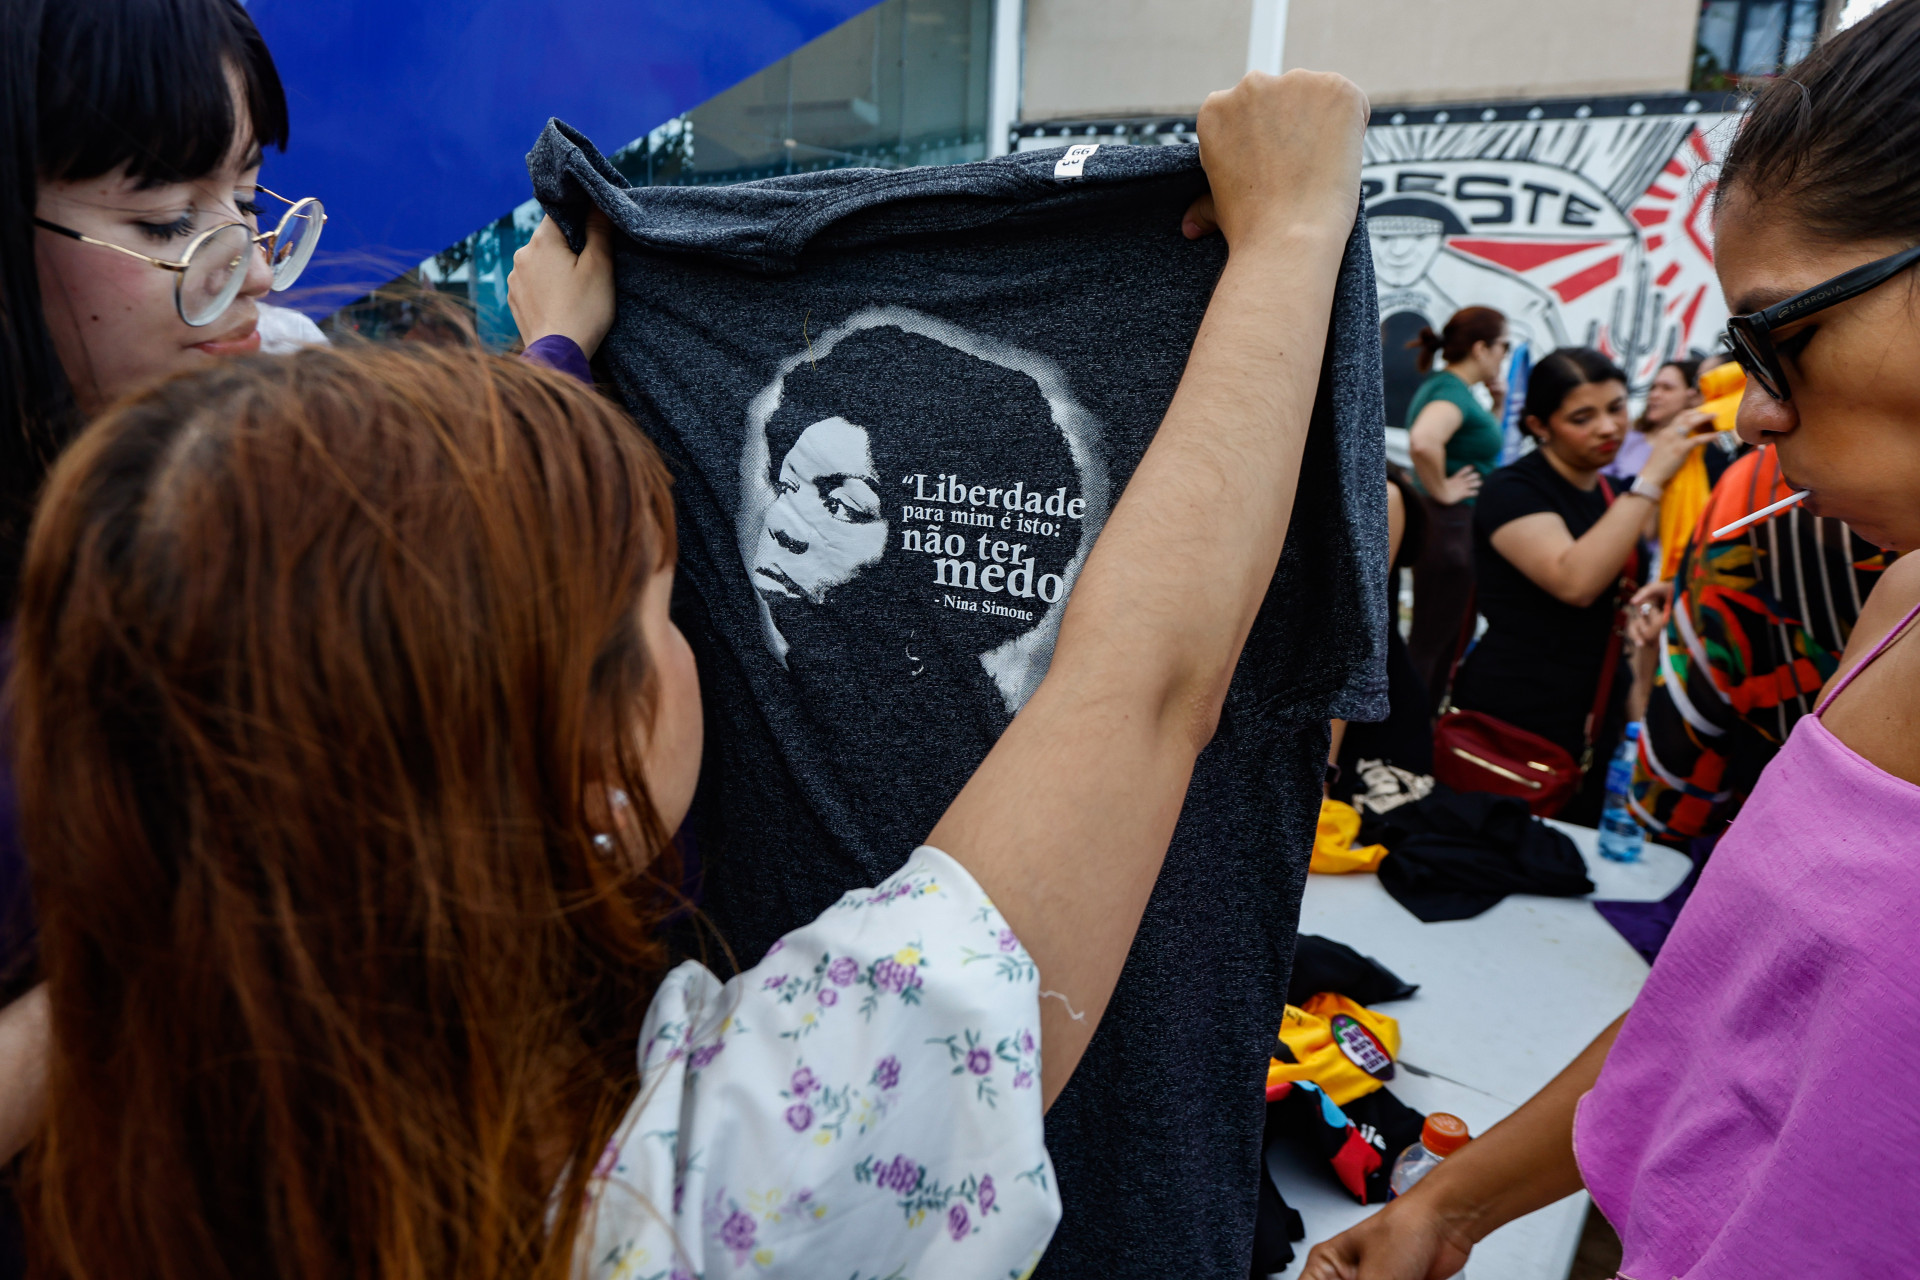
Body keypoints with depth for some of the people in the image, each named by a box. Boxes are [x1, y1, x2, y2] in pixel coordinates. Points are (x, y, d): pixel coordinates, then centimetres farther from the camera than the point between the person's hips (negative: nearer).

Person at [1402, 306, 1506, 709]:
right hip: (1452, 525, -10)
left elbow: (1480, 446, 27)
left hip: (1452, 528, 10)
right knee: (1430, 642, -2)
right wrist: (1442, 490, -24)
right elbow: (1423, 441, -39)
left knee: (1442, 640, 18)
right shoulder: (1452, 390, -17)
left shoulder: (1445, 386, 14)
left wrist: (1498, 406, 13)